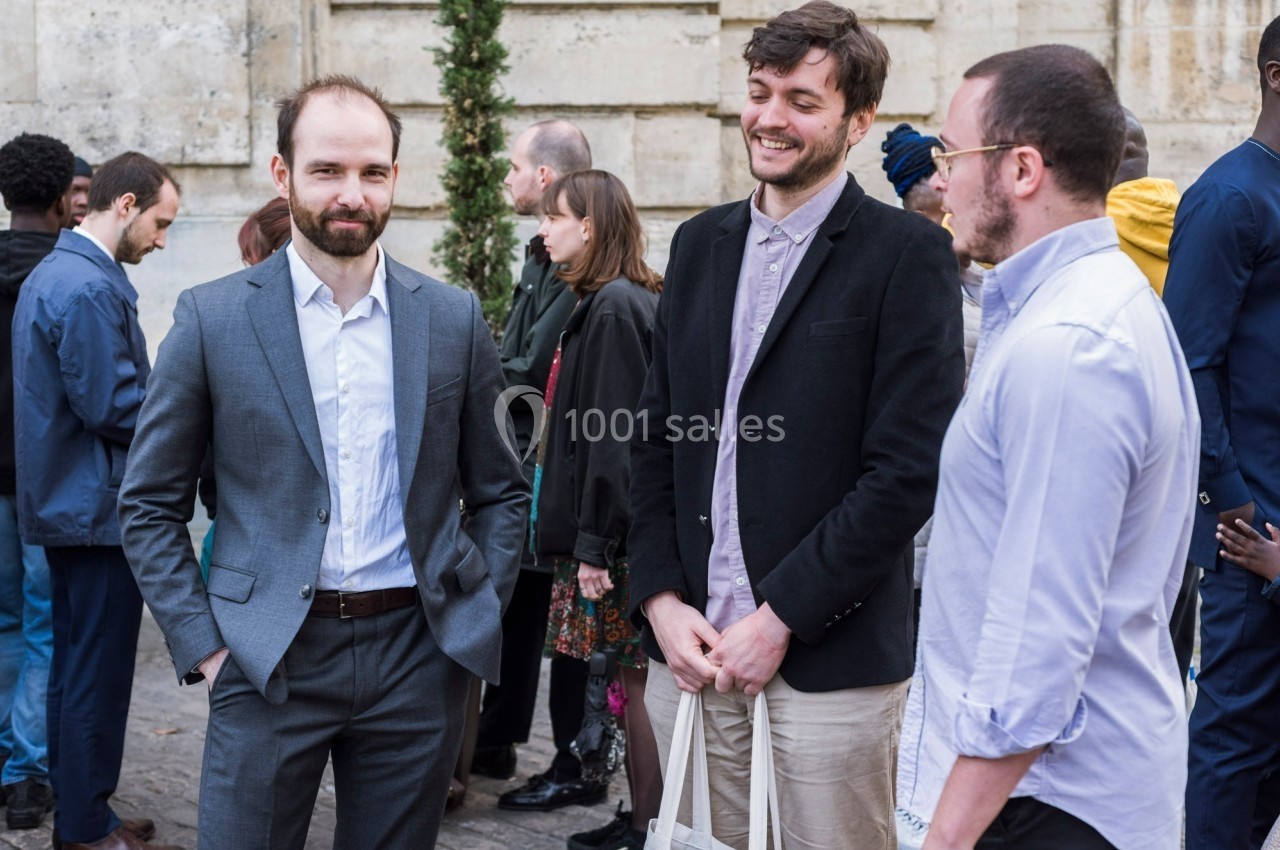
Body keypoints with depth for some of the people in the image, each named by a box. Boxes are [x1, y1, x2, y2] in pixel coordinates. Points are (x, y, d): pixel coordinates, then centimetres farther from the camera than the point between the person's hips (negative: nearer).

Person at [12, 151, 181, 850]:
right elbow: (113, 405, -22)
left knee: (76, 664, 16)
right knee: (99, 674, -2)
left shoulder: (49, 274, 14)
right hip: (100, 507, -11)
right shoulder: (90, 288, -19)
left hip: (63, 501, 11)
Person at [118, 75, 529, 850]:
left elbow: (501, 494, 13)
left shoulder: (455, 319, 4)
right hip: (268, 661, -2)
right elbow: (151, 504, 3)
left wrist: (478, 621, 3)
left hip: (419, 659, 2)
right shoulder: (212, 319, -1)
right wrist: (202, 644, -4)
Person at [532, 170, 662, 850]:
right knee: (631, 679, 13)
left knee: (634, 679, -3)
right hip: (607, 532, 10)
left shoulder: (614, 308, -15)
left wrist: (594, 545, -19)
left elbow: (613, 437, -19)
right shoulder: (620, 302, 15)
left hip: (614, 537, -10)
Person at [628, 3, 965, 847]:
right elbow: (655, 438, 14)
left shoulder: (907, 253, -5)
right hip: (688, 650, 5)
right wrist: (660, 599, 1)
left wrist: (779, 618, -13)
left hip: (832, 659, -5)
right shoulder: (700, 244, 13)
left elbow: (909, 469, -12)